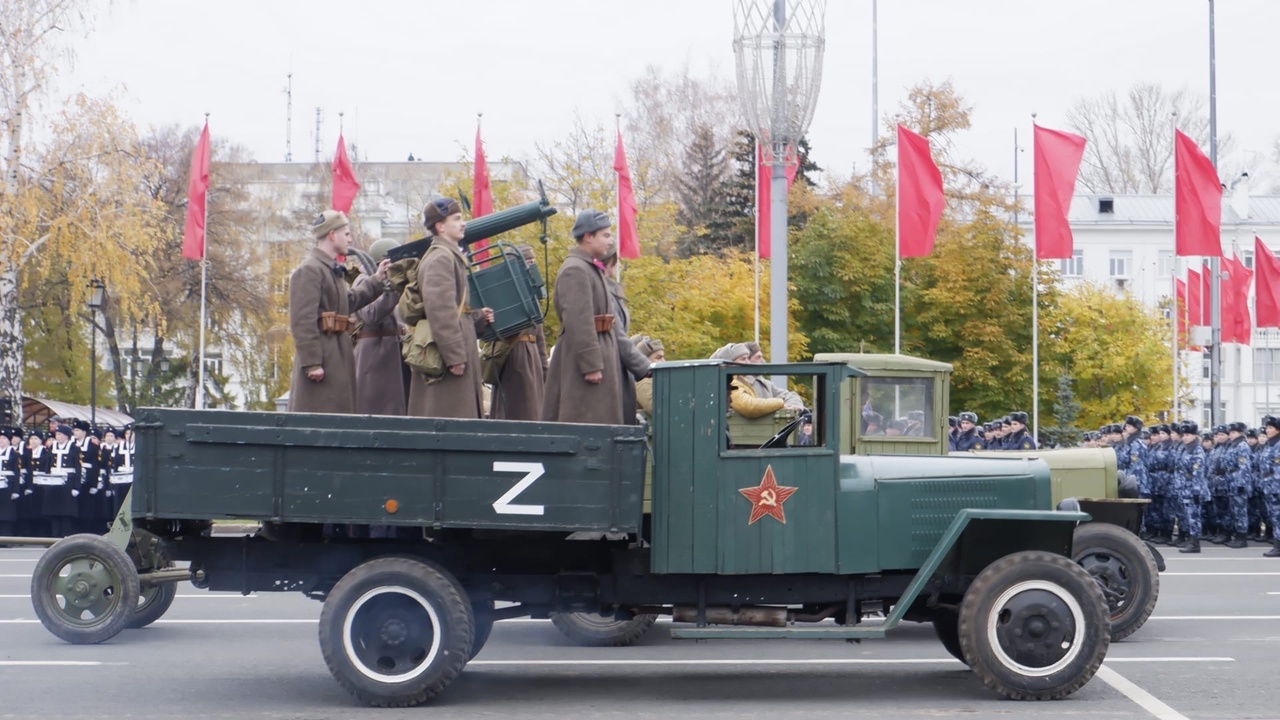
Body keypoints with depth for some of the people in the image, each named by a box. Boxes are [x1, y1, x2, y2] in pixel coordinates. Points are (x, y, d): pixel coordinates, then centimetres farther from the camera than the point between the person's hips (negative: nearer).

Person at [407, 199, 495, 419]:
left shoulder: (450, 256, 20)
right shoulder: (441, 258, -12)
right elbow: (440, 310, -21)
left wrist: (479, 318, 11)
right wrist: (454, 355, -23)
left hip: (456, 350, 10)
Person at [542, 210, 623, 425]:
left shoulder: (591, 268, 17)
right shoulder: (575, 270, -15)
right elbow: (578, 321, -22)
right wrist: (591, 364, -23)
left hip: (599, 349, 10)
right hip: (582, 357, -10)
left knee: (601, 421, 11)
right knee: (587, 423, -9)